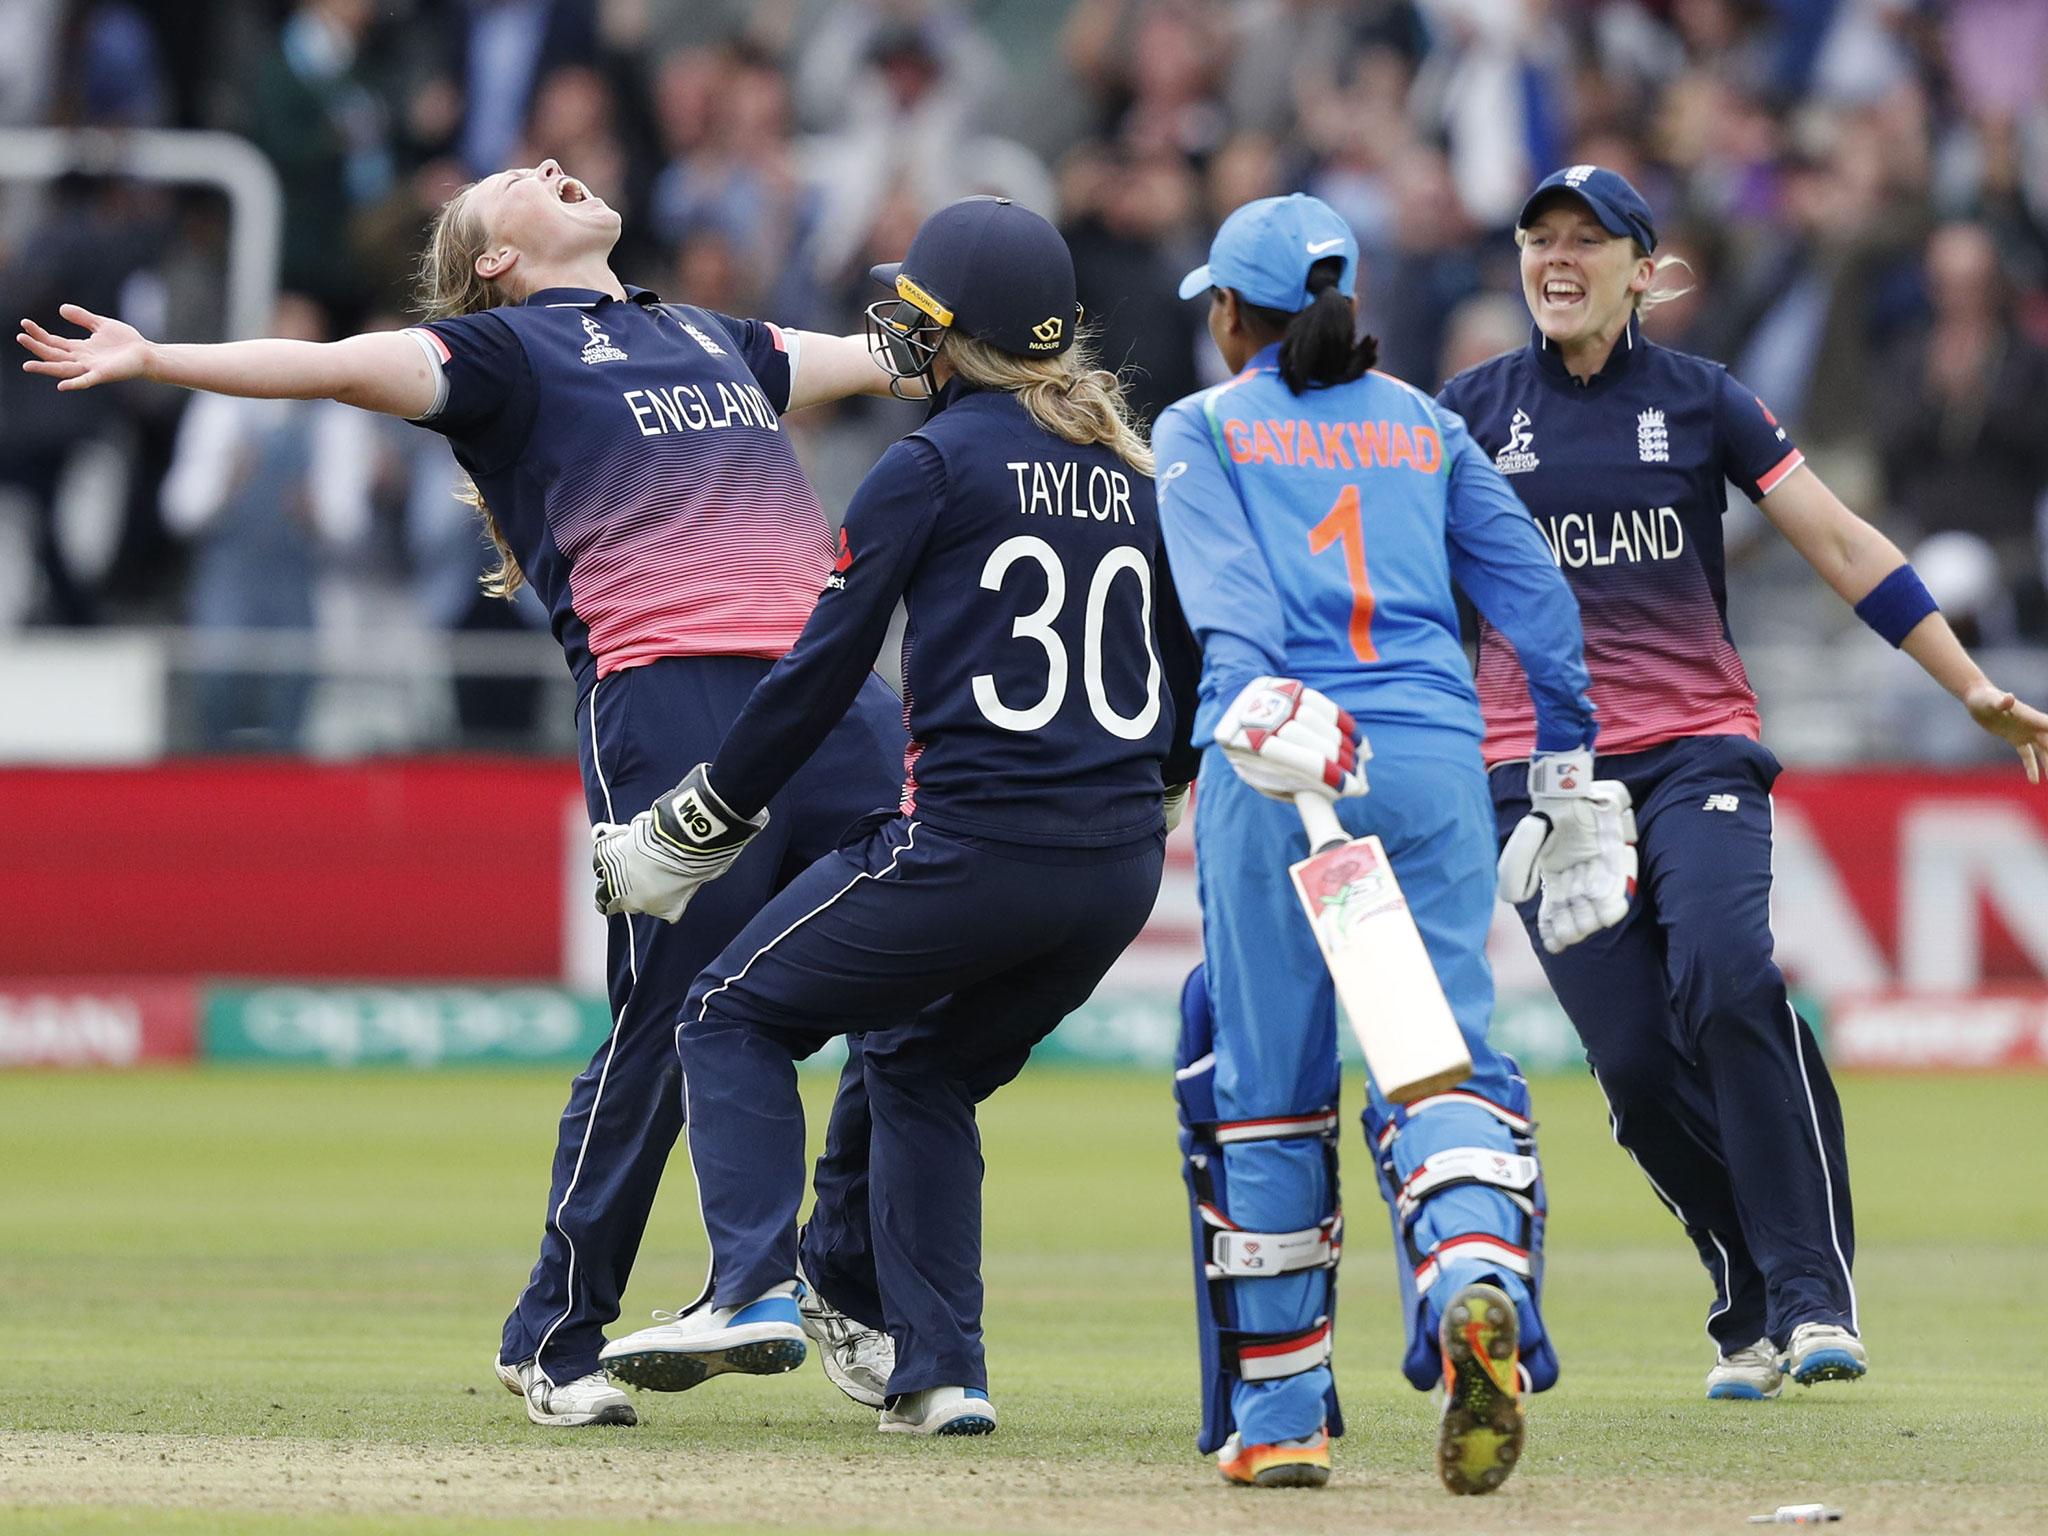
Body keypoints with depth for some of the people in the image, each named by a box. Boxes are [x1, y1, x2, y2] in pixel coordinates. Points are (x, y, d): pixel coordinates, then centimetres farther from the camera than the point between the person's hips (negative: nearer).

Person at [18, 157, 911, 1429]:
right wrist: (159, 363, -18)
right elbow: (341, 365, -3)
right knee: (672, 1023, -9)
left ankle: (851, 1296, 18)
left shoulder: (721, 340, 30)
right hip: (666, 695, -6)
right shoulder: (506, 347, 11)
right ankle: (555, 1338, 3)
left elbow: (887, 361, 44)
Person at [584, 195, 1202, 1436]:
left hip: (970, 844, -6)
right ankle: (939, 1370, 14)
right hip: (1121, 871, 6)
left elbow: (823, 670, -5)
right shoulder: (1136, 474, 13)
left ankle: (754, 1288, -10)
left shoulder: (934, 466, -4)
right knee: (923, 1065, 26)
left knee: (737, 1018, 9)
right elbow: (1190, 680, 18)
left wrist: (689, 836, 3)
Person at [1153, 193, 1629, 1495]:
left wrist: (1259, 702, -24)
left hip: (1273, 767, -2)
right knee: (1445, 1056, -3)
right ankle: (1480, 1283, -35)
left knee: (1268, 1083, 6)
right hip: (1435, 761, 2)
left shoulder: (1202, 429, 12)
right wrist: (1570, 781, 19)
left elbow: (1224, 584, -8)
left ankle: (1280, 1415, 10)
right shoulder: (1423, 423, 21)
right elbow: (1537, 598, 15)